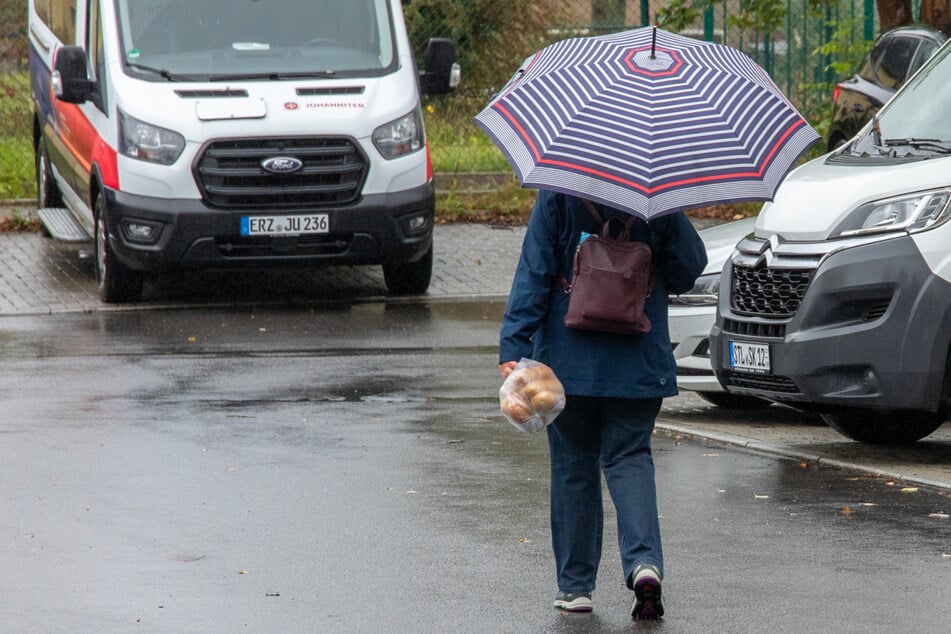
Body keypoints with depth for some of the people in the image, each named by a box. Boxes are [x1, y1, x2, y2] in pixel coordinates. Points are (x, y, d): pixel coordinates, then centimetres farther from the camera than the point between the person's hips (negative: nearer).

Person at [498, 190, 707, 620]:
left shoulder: (557, 192, -7)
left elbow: (534, 271, -11)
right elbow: (689, 267, 2)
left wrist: (513, 346, -13)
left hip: (568, 357, -1)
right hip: (639, 360, 1)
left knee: (572, 464, 11)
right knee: (630, 459, 9)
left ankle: (575, 585, 14)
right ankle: (644, 561, -15)